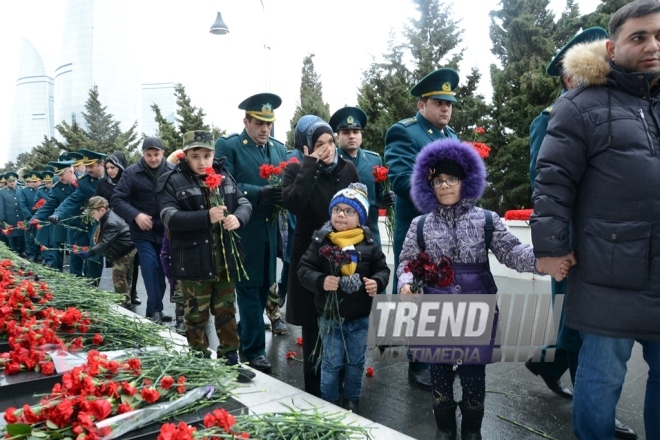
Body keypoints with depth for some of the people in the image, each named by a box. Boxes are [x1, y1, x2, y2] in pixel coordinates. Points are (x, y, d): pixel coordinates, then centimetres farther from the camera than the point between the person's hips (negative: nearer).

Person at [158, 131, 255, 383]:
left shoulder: (225, 177, 7)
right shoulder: (173, 181, -7)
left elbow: (245, 203, 7)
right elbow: (169, 218, -17)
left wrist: (238, 217, -17)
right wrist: (206, 217, -28)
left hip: (225, 259, 4)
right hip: (193, 262, -4)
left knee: (226, 312, 15)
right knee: (196, 315, 9)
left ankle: (230, 360, 29)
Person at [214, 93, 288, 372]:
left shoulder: (279, 149, 14)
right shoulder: (227, 146, -3)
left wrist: (284, 194, -12)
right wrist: (260, 192, -24)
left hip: (270, 231, 6)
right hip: (242, 231, -6)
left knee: (264, 286, 13)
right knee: (250, 288, 2)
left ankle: (245, 339, 31)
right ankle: (254, 349, 13)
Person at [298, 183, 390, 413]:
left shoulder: (369, 242, -4)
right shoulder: (321, 240, -9)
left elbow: (382, 268, 5)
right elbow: (304, 269, -9)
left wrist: (377, 283, -15)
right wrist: (321, 281, -27)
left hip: (361, 317, 2)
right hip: (330, 315, -2)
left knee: (356, 361, 16)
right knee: (331, 362, 11)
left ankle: (352, 400, 36)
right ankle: (329, 402, 31)